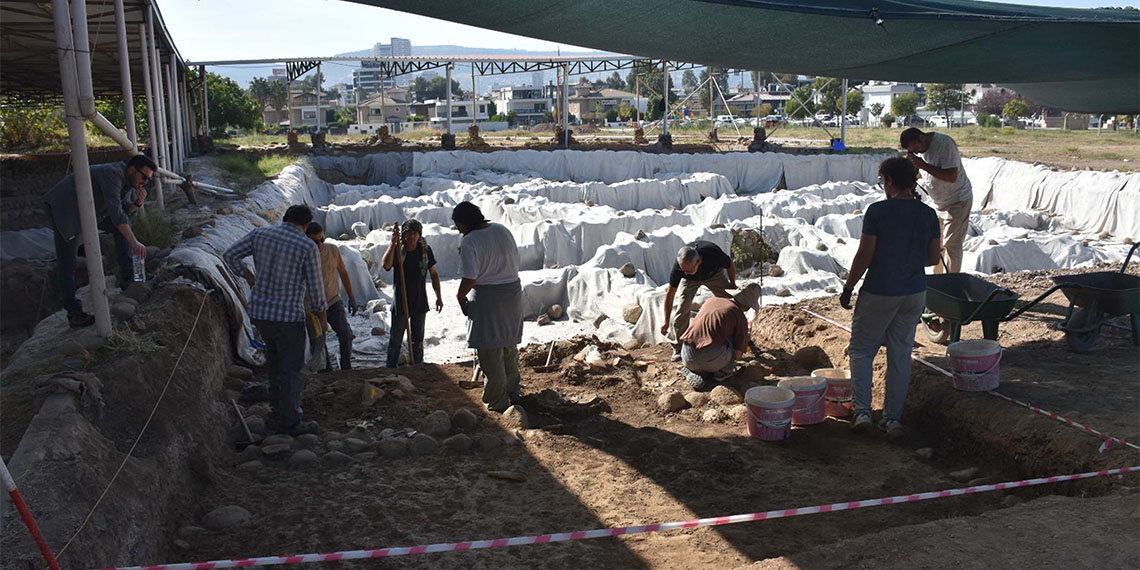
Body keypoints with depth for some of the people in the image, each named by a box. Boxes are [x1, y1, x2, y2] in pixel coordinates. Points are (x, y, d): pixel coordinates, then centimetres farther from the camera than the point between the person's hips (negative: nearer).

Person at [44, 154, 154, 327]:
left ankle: (127, 280, 12)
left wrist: (137, 203, -12)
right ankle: (74, 314, -5)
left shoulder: (129, 182, 4)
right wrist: (134, 243, -36)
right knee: (67, 262, -8)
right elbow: (115, 213, -32)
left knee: (123, 227, 8)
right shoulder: (113, 174, -25)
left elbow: (125, 212, 10)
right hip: (64, 207, -10)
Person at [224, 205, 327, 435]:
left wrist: (248, 276, 16)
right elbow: (315, 286, -7)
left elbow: (230, 255, 4)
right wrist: (322, 315, 7)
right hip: (288, 316, -6)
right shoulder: (308, 247, -13)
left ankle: (279, 406, 35)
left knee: (275, 358, 25)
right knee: (290, 368, 5)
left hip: (258, 310, 6)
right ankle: (289, 422, 11)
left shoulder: (260, 234, 0)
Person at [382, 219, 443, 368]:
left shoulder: (425, 250, -4)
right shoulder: (397, 250, -11)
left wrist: (438, 297, 5)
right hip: (400, 302, -2)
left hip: (420, 302, 2)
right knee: (395, 339, 6)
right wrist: (393, 243, -40)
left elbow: (434, 274, 6)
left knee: (418, 340, 13)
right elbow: (386, 265, -32)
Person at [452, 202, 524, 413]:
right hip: (513, 291, 7)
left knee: (490, 351, 4)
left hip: (487, 297, -7)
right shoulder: (503, 231, 4)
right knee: (509, 346, 21)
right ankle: (513, 392, 32)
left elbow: (470, 278, -20)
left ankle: (497, 402, 11)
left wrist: (460, 297, -4)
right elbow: (515, 261, 10)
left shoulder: (469, 242, -17)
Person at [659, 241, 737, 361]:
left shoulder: (713, 253, -43)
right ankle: (679, 348, -4)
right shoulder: (679, 266, -38)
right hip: (690, 280, 0)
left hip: (715, 274, 0)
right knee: (683, 308, -15)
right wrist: (666, 322, -25)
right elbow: (670, 293, -25)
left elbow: (731, 266, -19)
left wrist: (732, 284, -2)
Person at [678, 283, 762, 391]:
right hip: (713, 360, -4)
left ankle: (693, 373, 10)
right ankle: (723, 373, 16)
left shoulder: (711, 301, 19)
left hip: (688, 359, 4)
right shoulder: (741, 317, 4)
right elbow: (738, 353, 3)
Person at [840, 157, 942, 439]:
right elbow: (933, 258, 6)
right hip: (915, 294, 4)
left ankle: (862, 410, 0)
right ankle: (893, 417, 17)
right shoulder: (928, 214, 0)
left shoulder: (877, 211, -14)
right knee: (901, 354, 13)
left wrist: (848, 288, -3)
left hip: (878, 293, -4)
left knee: (861, 350, 10)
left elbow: (864, 256, -14)